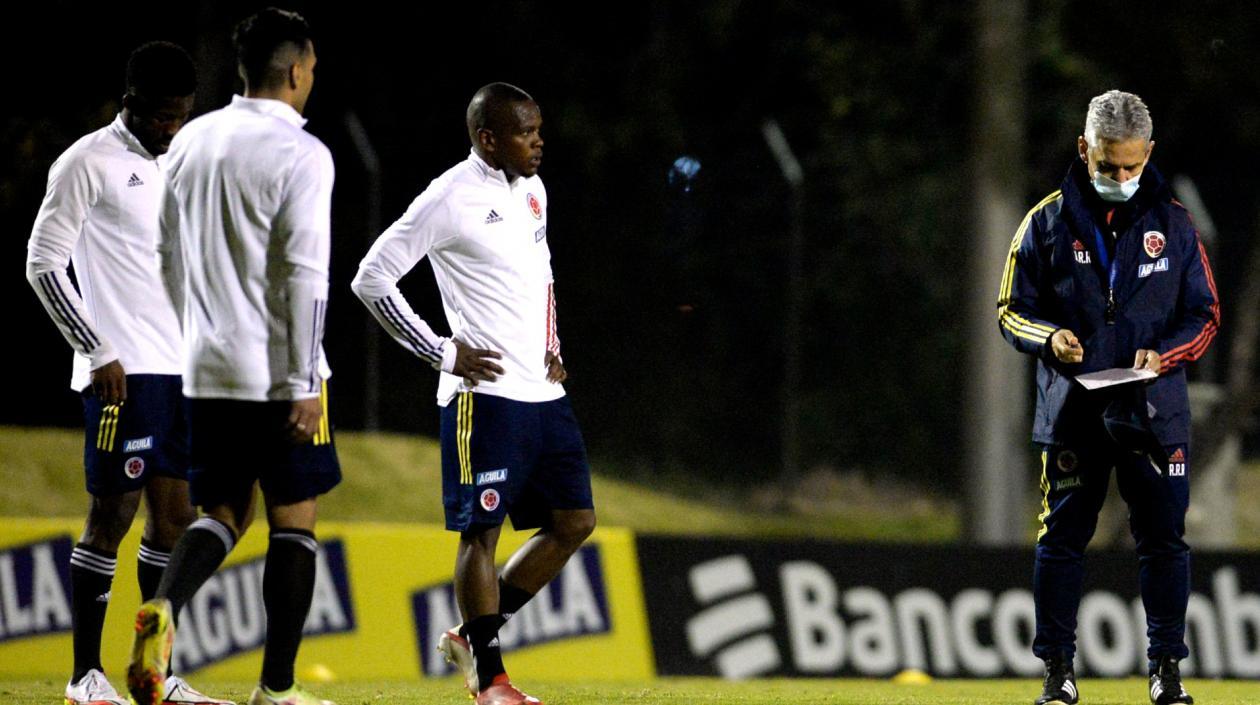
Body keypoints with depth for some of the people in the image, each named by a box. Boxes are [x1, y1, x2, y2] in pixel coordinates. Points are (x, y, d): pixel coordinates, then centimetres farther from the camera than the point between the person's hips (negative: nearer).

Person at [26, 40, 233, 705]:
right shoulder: (89, 163, -6)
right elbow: (43, 264, -10)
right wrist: (100, 354, -14)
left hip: (181, 369, 8)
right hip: (122, 371, -8)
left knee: (173, 517, 6)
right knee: (113, 514, -7)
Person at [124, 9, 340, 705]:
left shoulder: (191, 141, 9)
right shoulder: (300, 154, -12)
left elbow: (168, 249, 16)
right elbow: (305, 274, -17)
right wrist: (306, 385, -16)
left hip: (207, 372, 6)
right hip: (278, 372, -6)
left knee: (222, 512, 15)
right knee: (293, 520, 5)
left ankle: (163, 608, -14)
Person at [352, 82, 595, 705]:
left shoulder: (533, 191, 13)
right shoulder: (449, 199, -11)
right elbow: (371, 279, -9)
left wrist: (553, 346, 14)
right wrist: (443, 354, -11)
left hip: (543, 391, 8)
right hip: (485, 392, -8)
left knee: (574, 522, 6)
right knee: (481, 529, -6)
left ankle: (473, 636, 16)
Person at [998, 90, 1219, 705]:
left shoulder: (1173, 224, 5)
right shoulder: (1048, 222, 4)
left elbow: (1204, 315, 8)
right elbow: (1012, 308, 8)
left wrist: (1163, 354, -12)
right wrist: (1050, 338, -14)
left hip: (1153, 410, 0)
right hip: (1071, 412, 0)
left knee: (1163, 541, 1)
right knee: (1061, 539, 3)